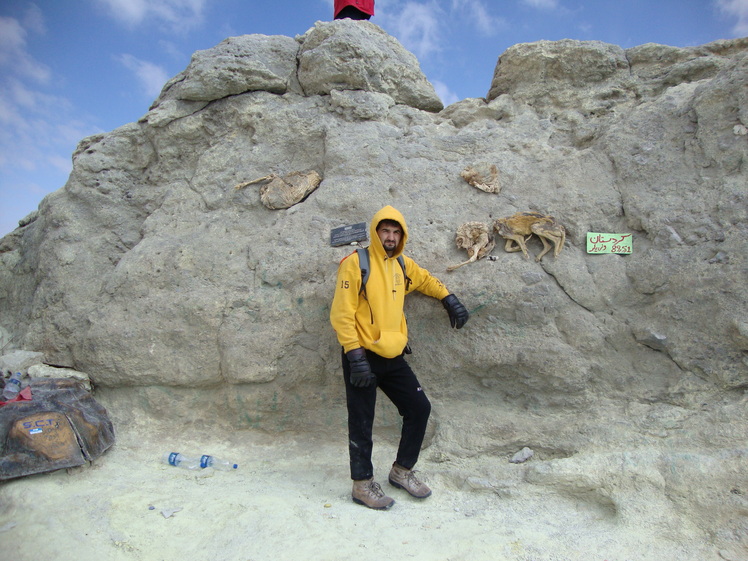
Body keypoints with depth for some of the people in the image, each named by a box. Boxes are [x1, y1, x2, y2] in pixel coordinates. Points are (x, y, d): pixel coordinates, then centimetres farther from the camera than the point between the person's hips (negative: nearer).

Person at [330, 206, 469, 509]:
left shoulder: (404, 265, 9)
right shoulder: (356, 263, -11)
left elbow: (426, 279, 32)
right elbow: (341, 313, -15)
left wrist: (449, 299, 21)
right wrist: (355, 356, -19)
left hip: (393, 357, 7)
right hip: (363, 358, -6)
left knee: (420, 408, 9)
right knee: (362, 422, 3)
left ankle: (401, 471, 28)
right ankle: (362, 484, 22)